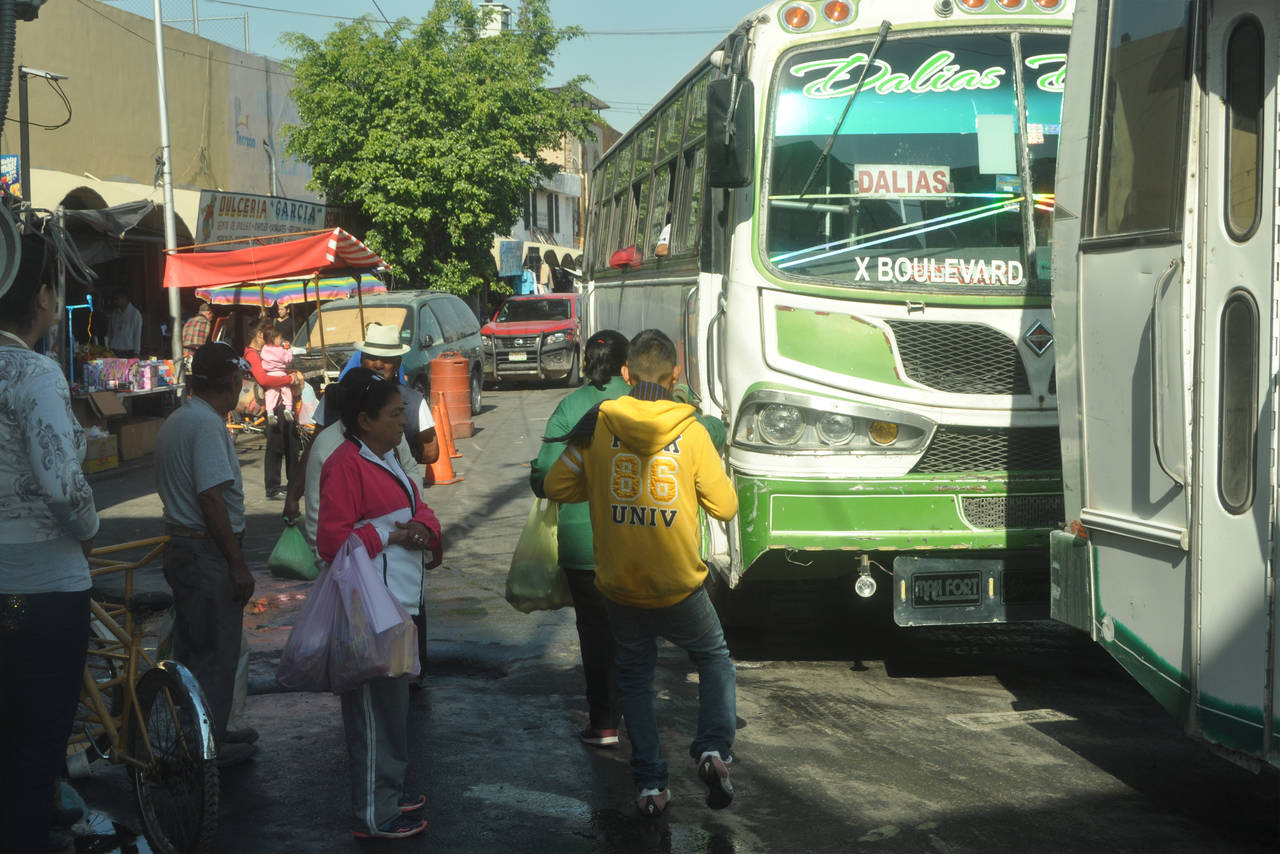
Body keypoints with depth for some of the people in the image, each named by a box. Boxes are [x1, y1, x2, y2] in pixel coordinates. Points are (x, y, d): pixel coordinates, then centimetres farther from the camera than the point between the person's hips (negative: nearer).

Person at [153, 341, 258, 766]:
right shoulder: (208, 424, -18)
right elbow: (211, 497, -24)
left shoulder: (174, 421, 13)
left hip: (180, 545, 10)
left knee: (192, 647, 17)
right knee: (216, 652, -2)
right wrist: (238, 563, -21)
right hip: (208, 552, -10)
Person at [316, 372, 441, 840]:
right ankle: (374, 814, 6)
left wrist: (422, 527, -4)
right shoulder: (346, 466, -17)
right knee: (374, 707, -3)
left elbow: (417, 507, 18)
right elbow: (333, 539, -22)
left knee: (392, 701, 22)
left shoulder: (387, 459, 14)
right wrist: (390, 535, -18)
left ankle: (390, 790, 36)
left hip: (398, 602, 11)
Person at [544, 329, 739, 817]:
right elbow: (725, 506, -3)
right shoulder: (690, 431, -9)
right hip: (680, 588, -1)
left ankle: (649, 783, 13)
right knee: (715, 661, 20)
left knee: (635, 676, 19)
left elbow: (556, 487, 1)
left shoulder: (598, 425, -6)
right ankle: (714, 748, -1)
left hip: (620, 588, 1)